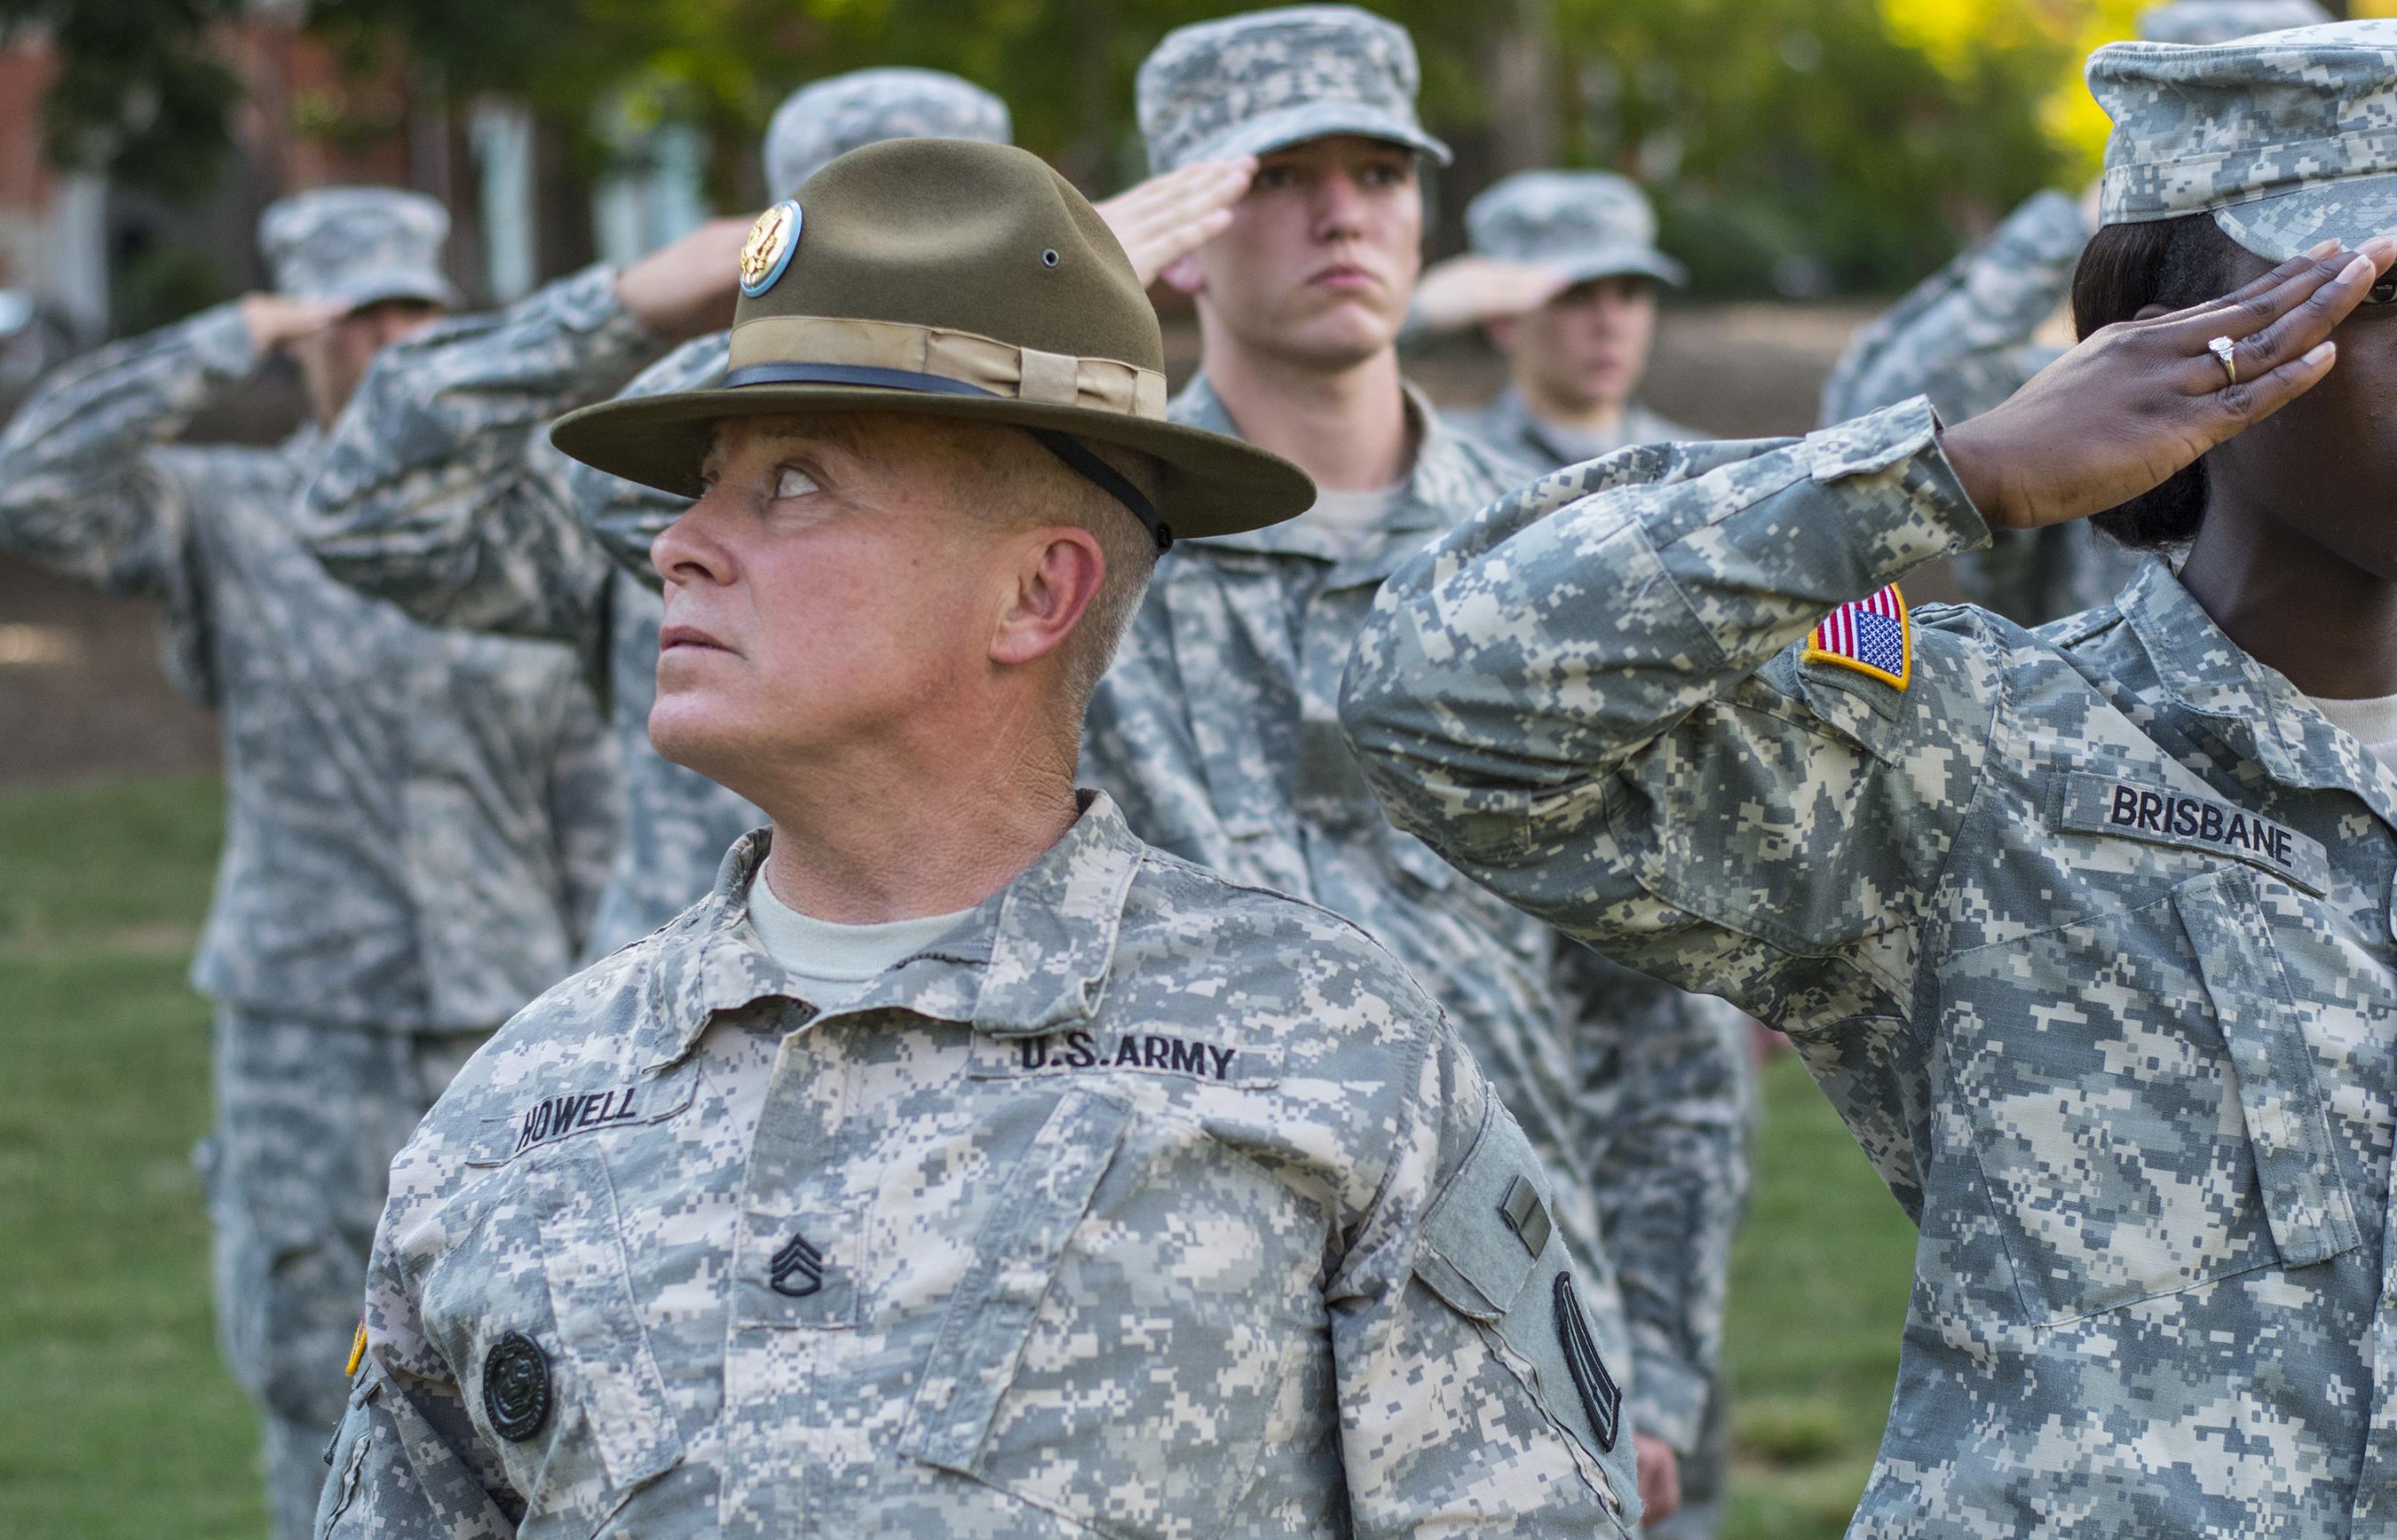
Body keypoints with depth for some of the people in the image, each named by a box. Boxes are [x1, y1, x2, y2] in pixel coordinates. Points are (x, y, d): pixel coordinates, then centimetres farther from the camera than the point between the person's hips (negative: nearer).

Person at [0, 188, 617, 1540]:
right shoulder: (226, 517, 1)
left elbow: (590, 802, 8)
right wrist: (226, 346, -14)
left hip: (511, 1033, 2)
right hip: (313, 1035, -2)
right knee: (332, 1424, 2)